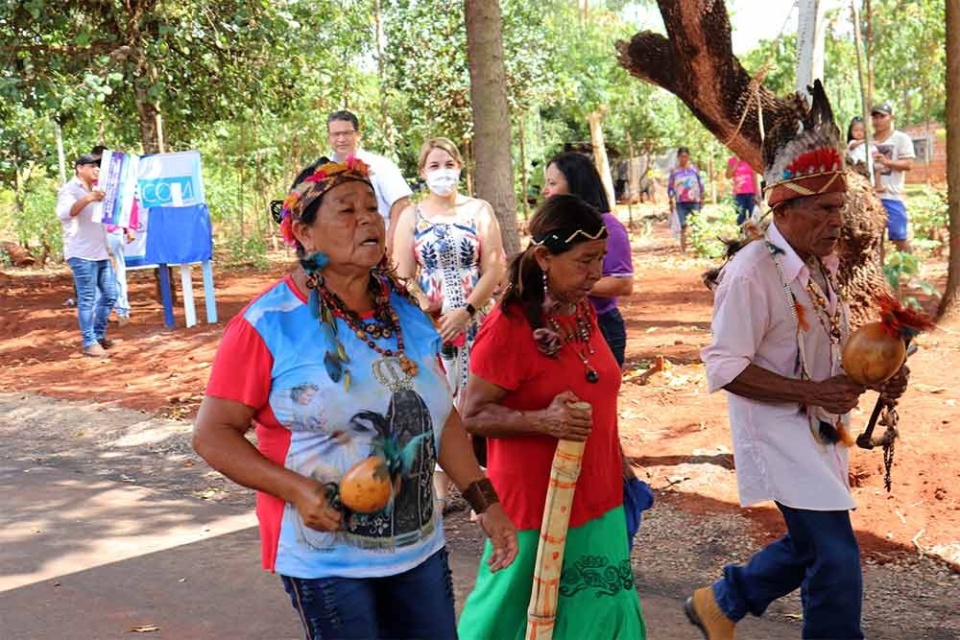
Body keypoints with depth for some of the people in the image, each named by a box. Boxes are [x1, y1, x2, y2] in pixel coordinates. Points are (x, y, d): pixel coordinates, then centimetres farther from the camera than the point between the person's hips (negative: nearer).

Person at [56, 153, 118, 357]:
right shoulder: (69, 190, -6)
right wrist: (87, 199, -39)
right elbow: (63, 214, -26)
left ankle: (99, 334, 22)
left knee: (110, 294, 9)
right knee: (87, 299, -7)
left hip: (100, 252, 9)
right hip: (81, 254, -8)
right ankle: (89, 342, -2)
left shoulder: (94, 191, 21)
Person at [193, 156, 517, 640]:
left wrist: (485, 503, 6)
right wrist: (296, 489, -23)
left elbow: (443, 417, 11)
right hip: (326, 558, -5)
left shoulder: (405, 314, 4)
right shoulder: (267, 325, -13)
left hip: (419, 547, 6)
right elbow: (212, 434, -11)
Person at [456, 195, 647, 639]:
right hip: (537, 505, -7)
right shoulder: (508, 325, -19)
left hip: (597, 499, 7)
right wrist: (543, 421, -30)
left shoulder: (583, 311, 5)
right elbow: (473, 415, -16)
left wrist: (621, 468, 18)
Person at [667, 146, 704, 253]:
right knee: (683, 227, -3)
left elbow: (701, 184, 11)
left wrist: (701, 199, 9)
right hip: (680, 203, -1)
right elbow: (670, 188, 5)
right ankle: (683, 249, 2)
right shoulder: (674, 172, 3)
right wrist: (671, 202, 0)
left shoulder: (694, 169, 5)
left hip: (694, 201, 1)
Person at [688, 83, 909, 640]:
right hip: (780, 433, -9)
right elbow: (725, 368, -22)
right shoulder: (752, 272, -21)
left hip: (822, 430, 9)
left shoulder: (822, 264, 6)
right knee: (838, 558, -5)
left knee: (811, 544, 20)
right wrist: (814, 392, -26)